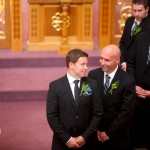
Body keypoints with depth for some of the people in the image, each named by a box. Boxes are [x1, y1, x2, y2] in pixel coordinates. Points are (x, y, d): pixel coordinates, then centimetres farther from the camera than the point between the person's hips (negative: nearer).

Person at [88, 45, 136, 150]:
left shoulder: (127, 81, -15)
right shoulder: (93, 75, -5)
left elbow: (126, 112, -14)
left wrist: (109, 133, -12)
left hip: (117, 137, -2)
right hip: (94, 133, 3)